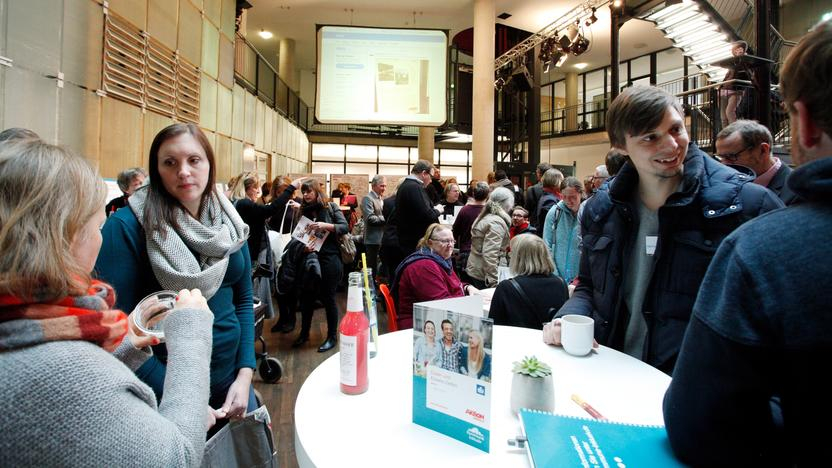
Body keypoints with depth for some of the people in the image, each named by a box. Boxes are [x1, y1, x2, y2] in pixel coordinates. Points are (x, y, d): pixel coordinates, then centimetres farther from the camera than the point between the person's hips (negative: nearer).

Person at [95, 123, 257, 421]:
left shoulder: (229, 223, 1)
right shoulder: (126, 227, -14)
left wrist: (245, 374, -5)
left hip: (231, 380, 5)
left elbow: (243, 299, 4)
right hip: (163, 389, -5)